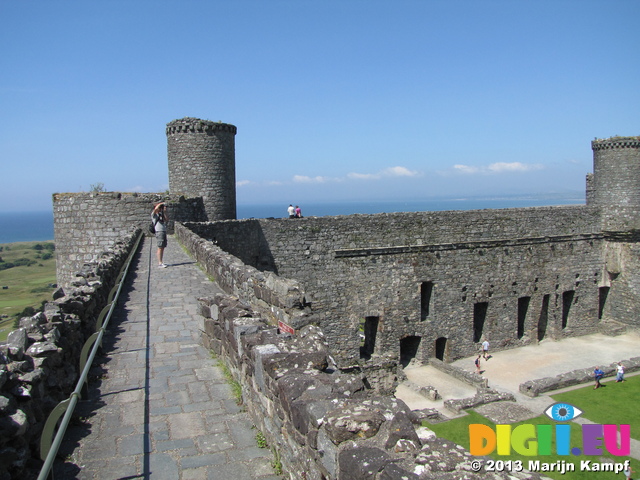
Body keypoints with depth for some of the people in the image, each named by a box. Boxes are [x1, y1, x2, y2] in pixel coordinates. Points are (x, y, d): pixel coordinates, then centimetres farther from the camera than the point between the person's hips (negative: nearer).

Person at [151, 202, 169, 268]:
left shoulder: (161, 214, 19)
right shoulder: (154, 214, -2)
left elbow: (167, 219, 17)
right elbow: (156, 209, -21)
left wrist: (165, 211, 11)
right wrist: (161, 203, -8)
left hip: (164, 232, 7)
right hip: (159, 232, -7)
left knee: (163, 248, 8)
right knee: (160, 248, -9)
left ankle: (161, 262, 14)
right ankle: (160, 263, -9)